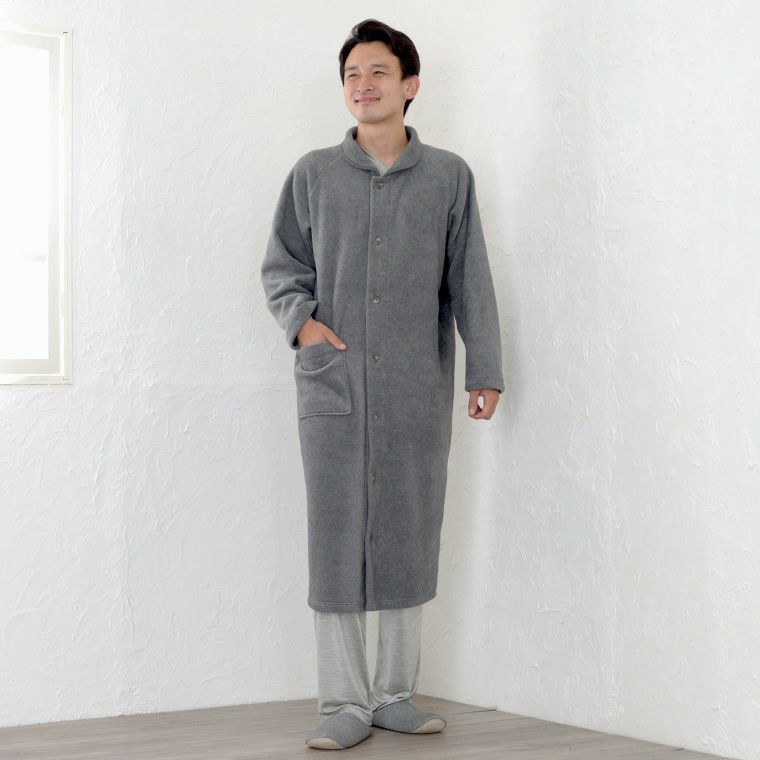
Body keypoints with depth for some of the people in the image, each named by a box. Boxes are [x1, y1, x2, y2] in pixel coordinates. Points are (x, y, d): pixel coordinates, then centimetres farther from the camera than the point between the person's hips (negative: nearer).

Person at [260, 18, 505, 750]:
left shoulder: (449, 176, 6)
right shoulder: (312, 174, 7)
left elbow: (469, 281, 6)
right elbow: (281, 266, 13)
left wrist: (485, 371, 3)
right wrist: (299, 319, -6)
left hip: (418, 390, 0)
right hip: (332, 386, 0)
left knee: (409, 539, 5)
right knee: (336, 539, -1)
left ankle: (396, 694, 17)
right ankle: (344, 703, 7)